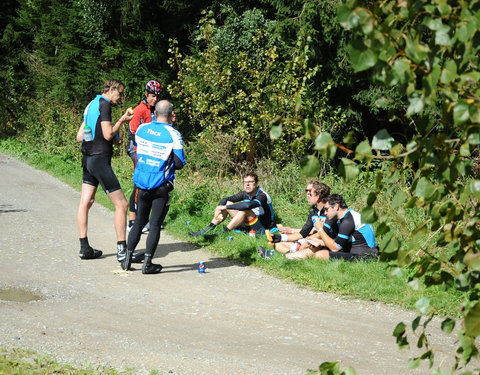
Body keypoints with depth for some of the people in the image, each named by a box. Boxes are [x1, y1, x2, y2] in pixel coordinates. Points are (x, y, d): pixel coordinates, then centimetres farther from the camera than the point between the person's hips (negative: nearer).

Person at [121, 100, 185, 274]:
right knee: (155, 224, 2)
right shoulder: (173, 134, -12)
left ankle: (127, 259, 15)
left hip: (142, 184, 4)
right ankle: (147, 263, 1)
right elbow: (179, 163, -12)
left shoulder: (142, 129, 0)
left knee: (139, 221, 17)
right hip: (161, 187, -4)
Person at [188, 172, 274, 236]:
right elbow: (225, 199, 2)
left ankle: (223, 233, -27)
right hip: (248, 226, 8)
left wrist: (225, 207, -34)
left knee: (245, 210, -33)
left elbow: (248, 205, -41)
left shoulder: (262, 196, -22)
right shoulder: (245, 194, 1)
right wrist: (219, 210, -20)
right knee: (227, 203, -2)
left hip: (263, 228, -8)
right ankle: (208, 229, -10)